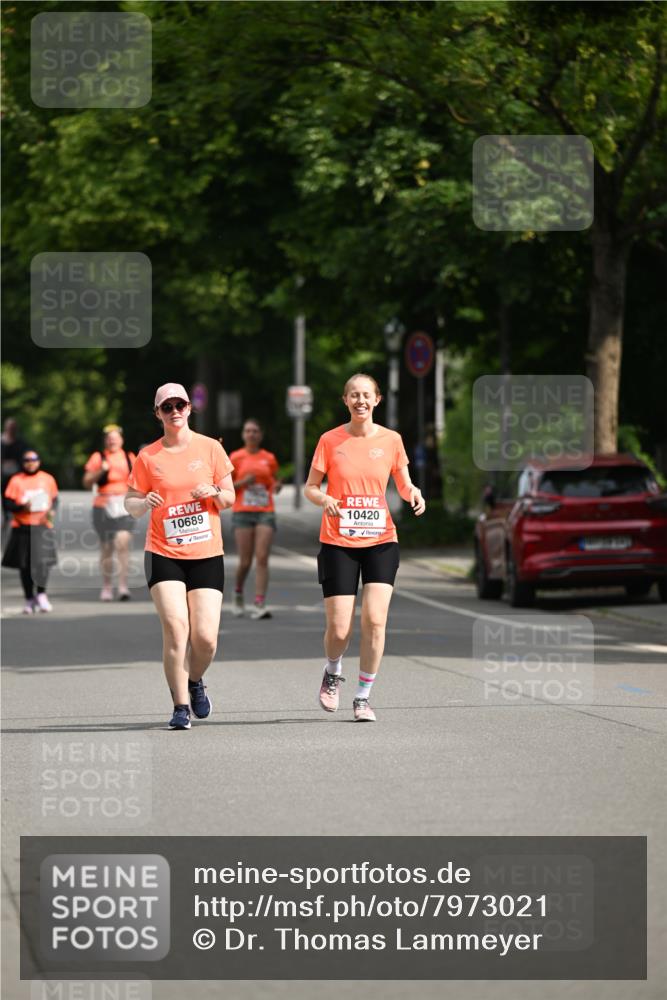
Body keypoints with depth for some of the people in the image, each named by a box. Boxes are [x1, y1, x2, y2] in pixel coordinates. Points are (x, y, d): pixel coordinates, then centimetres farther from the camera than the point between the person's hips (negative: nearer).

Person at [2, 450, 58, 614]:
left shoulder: (48, 479, 8)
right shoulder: (16, 481, 3)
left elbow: (54, 499, 16)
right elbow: (8, 503, 0)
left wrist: (51, 510, -4)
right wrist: (22, 507, -18)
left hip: (42, 526, 0)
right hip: (22, 527, 0)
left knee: (42, 560, -16)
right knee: (25, 564, 5)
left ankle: (41, 594, -5)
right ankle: (29, 599, 16)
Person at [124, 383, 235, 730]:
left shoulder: (210, 448, 5)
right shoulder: (148, 457, 3)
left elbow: (229, 499, 10)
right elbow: (130, 503, 7)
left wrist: (214, 492, -13)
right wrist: (144, 502, -16)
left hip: (207, 555, 1)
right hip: (164, 554, -1)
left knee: (205, 637, -7)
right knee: (175, 629, -15)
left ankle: (195, 682, 26)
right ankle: (180, 707, -4)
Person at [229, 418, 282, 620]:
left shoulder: (269, 458, 9)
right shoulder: (236, 457, 4)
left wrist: (276, 486, -4)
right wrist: (243, 482, -12)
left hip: (265, 512, 1)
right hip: (242, 512, -1)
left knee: (262, 558, -11)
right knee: (245, 562, -2)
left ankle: (259, 605, -14)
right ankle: (238, 593, 27)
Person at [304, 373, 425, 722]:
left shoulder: (390, 440, 3)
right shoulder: (330, 440, -1)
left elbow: (403, 484, 13)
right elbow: (310, 487, 4)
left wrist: (414, 494, -10)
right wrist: (324, 499, -18)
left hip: (380, 540, 1)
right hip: (338, 543, -1)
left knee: (375, 620, -13)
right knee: (339, 629, -5)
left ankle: (363, 698, 2)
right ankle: (333, 673, 30)